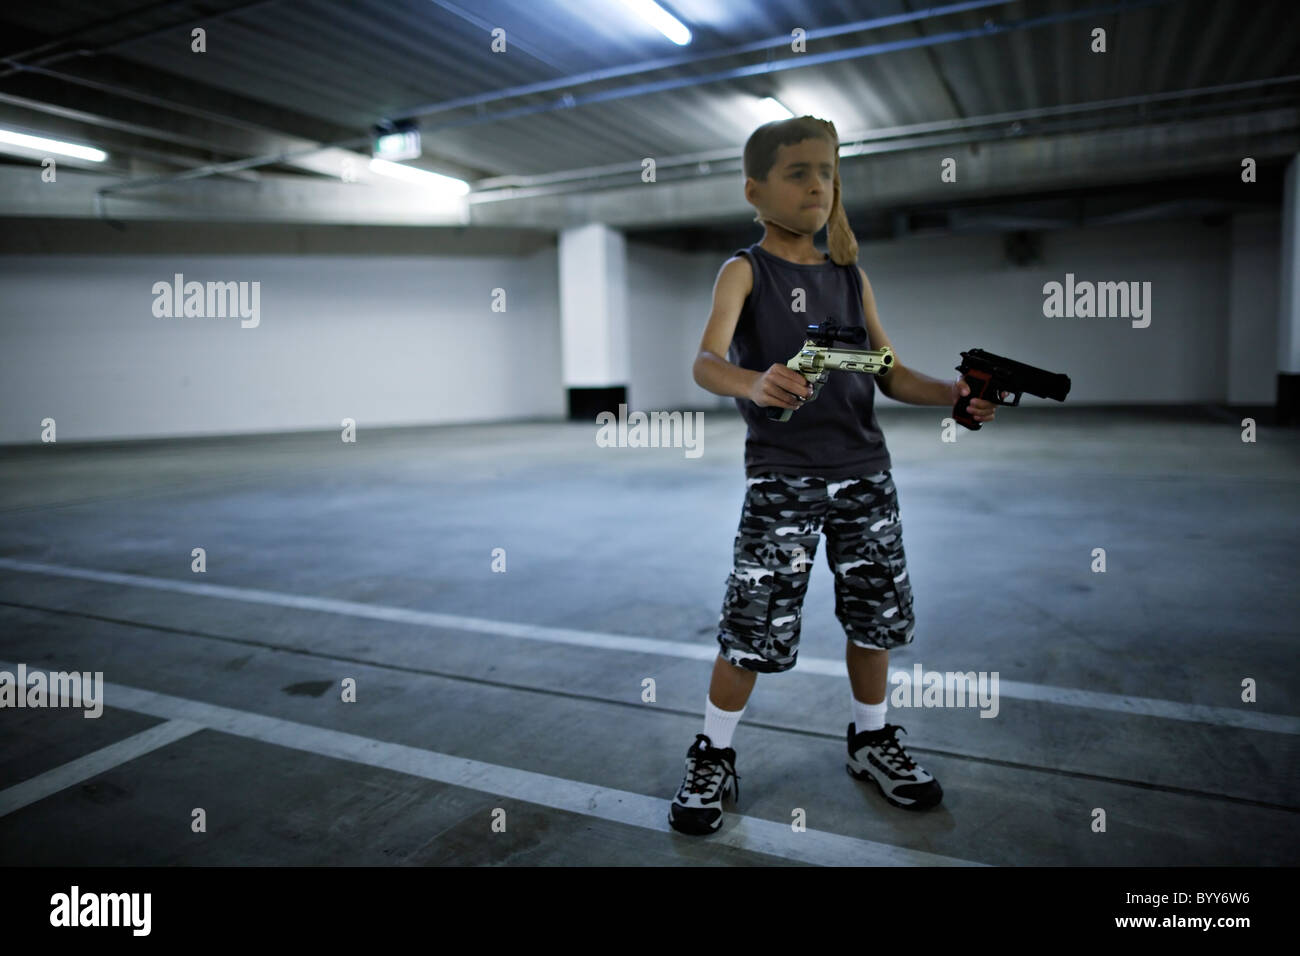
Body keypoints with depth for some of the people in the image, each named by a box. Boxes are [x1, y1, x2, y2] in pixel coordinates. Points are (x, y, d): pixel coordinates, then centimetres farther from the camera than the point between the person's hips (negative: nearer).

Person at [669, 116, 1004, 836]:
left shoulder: (850, 276, 13)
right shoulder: (745, 271, -3)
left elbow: (891, 374, 11)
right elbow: (706, 363, -20)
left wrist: (953, 394, -8)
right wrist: (754, 384, -42)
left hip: (863, 470, 5)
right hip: (780, 476, -5)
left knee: (876, 614, 12)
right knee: (753, 628, -3)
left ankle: (872, 742, 34)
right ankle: (713, 761, 17)